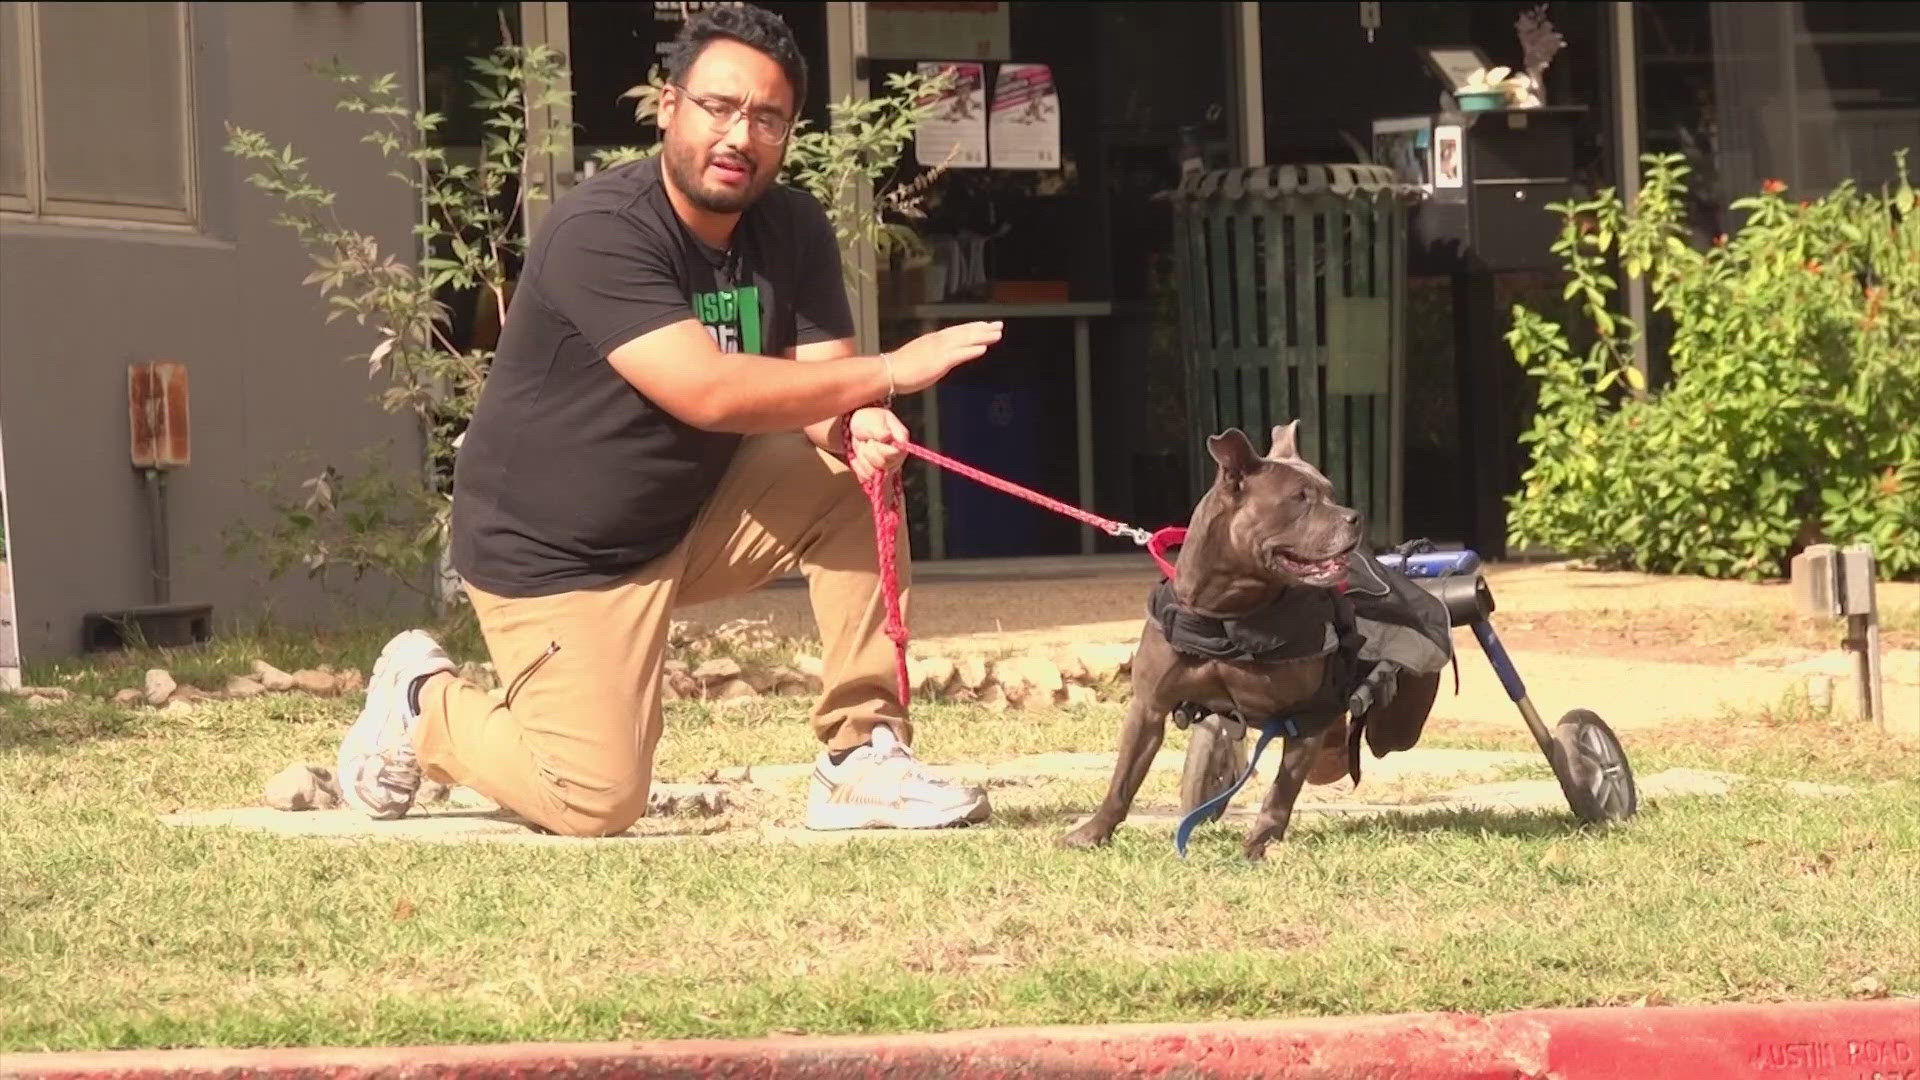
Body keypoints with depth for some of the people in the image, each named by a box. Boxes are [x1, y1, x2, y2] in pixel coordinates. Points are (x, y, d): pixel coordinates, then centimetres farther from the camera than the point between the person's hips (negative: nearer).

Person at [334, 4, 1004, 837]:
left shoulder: (793, 232, -2)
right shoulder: (601, 233, -26)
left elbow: (818, 392, -11)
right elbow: (710, 393, -35)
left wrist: (857, 429, -35)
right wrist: (890, 372, -35)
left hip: (698, 515, 7)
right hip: (556, 550, -7)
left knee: (851, 478, -15)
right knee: (597, 802, -14)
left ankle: (863, 760, -9)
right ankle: (424, 702, 15)